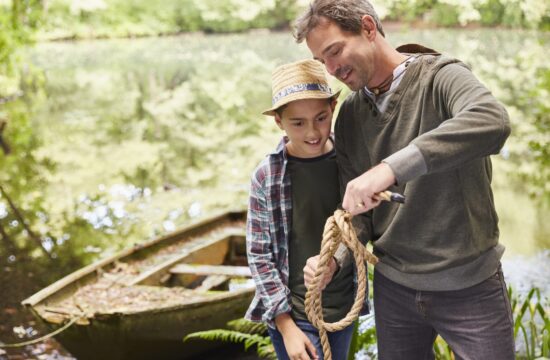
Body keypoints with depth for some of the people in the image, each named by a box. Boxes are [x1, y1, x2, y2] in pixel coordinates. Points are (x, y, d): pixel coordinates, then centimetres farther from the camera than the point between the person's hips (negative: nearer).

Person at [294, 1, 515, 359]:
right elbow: (356, 207, 5)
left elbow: (493, 122, -36)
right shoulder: (349, 115, 4)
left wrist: (391, 168, -42)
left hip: (470, 287, -4)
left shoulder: (441, 77, -14)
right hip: (394, 287, 5)